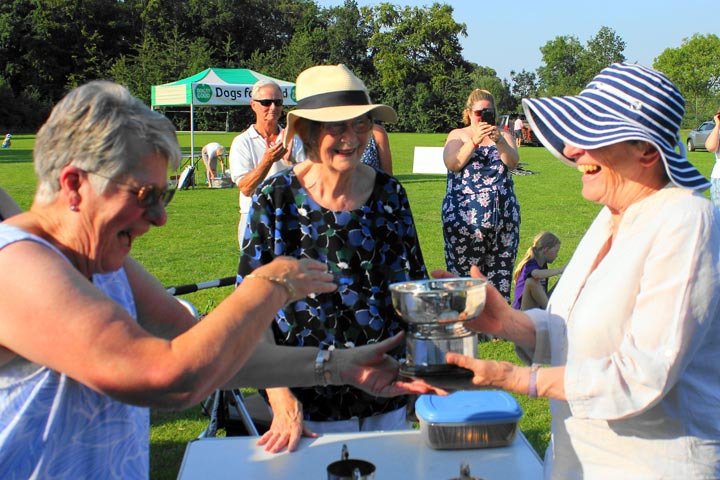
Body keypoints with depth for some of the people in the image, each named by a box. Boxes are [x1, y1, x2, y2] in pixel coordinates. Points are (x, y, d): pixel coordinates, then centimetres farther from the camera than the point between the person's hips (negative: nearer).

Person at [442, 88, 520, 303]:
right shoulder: (458, 135, 9)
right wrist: (474, 141, -21)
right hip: (464, 218, -2)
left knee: (501, 277, 4)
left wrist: (499, 141, -22)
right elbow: (452, 164, -9)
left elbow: (513, 162, -4)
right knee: (462, 275, -3)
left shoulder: (503, 136, 15)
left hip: (504, 217, 2)